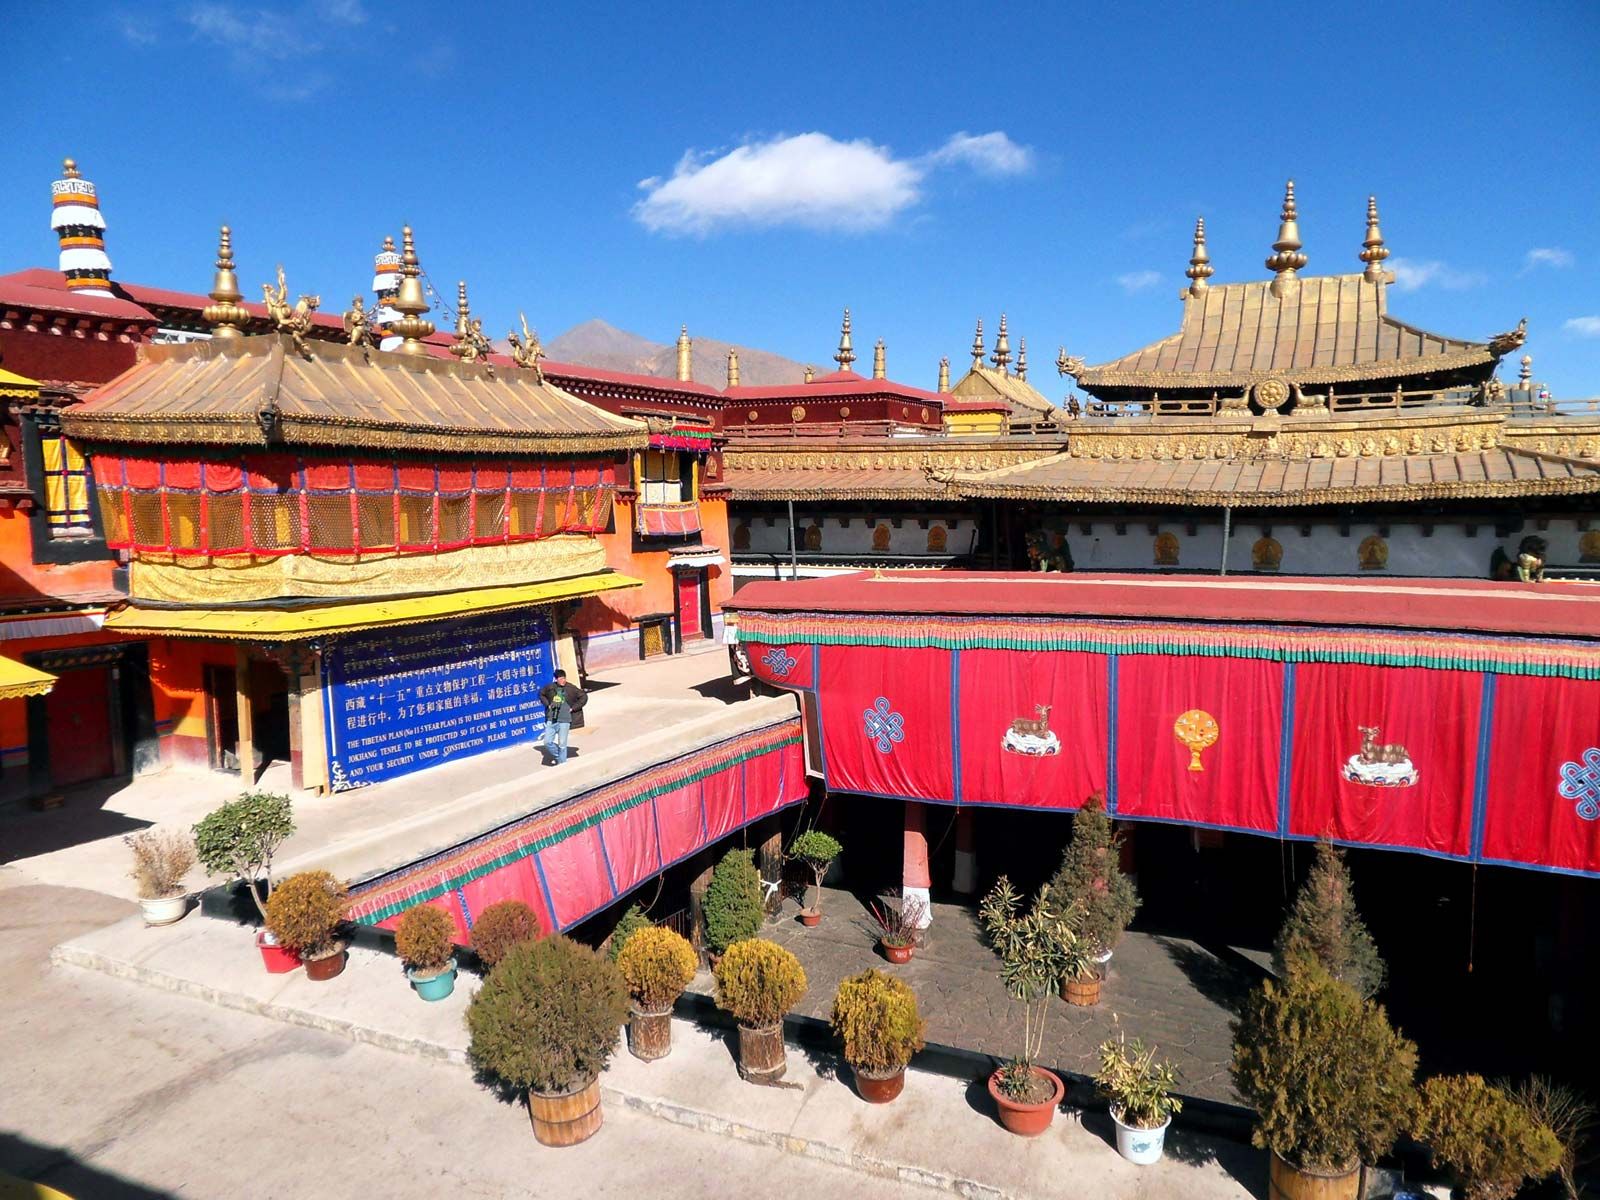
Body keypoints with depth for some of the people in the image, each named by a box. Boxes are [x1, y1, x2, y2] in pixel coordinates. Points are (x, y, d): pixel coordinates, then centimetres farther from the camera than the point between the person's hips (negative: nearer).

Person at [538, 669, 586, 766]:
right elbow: (541, 694, 22)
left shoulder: (571, 688, -4)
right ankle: (558, 756, 26)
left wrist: (573, 708, -1)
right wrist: (547, 704, 9)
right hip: (551, 720, 3)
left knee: (562, 744, -1)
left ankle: (562, 764, 13)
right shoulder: (550, 687, 3)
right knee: (547, 742, 1)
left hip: (564, 720, -3)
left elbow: (584, 697, 4)